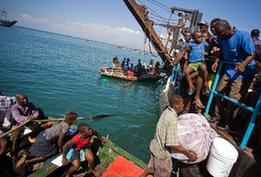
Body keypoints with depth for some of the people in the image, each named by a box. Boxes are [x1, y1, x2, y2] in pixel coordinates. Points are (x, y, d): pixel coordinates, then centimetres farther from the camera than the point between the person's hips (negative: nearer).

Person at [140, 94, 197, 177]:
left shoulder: (167, 111, -5)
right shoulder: (172, 120, -33)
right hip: (162, 151, -7)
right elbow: (172, 144, -32)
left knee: (151, 167, 30)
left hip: (156, 146, 8)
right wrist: (188, 153, -22)